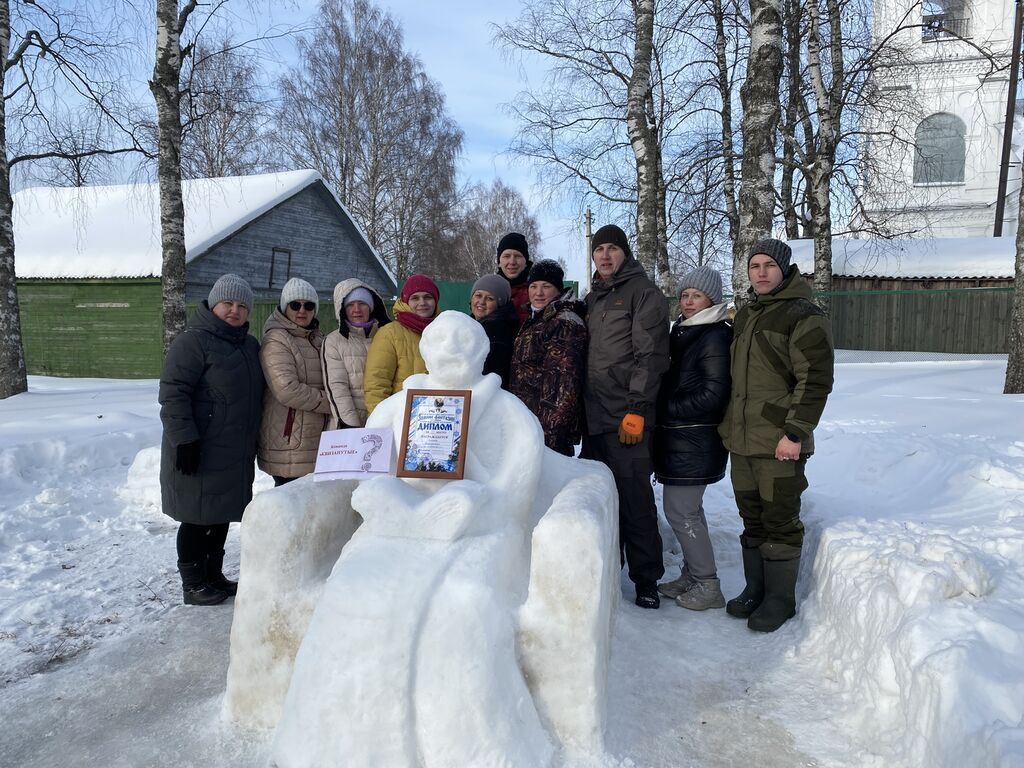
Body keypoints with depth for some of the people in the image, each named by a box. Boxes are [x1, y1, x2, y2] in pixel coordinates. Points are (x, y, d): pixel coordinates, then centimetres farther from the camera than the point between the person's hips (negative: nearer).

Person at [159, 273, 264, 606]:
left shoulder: (250, 346, 13)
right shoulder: (193, 341, -12)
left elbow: (255, 396, 24)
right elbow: (173, 393, -18)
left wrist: (254, 440, 21)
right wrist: (185, 439, -23)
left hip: (236, 454, 8)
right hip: (199, 453, -8)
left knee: (221, 515, 16)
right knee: (198, 518, 2)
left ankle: (214, 576, 30)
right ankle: (192, 585, 16)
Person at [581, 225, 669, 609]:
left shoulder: (643, 292, -2)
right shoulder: (593, 298, 20)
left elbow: (650, 355, -11)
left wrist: (636, 409, -17)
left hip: (627, 418, -7)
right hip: (594, 416, 7)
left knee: (634, 499, -3)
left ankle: (646, 579, 9)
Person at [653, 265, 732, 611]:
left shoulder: (716, 336, -13)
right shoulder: (681, 331, 14)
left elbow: (713, 395, -18)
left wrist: (668, 409, -13)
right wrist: (662, 410, 8)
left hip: (695, 441, -9)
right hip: (678, 437, 9)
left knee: (680, 511, -4)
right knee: (688, 509, 16)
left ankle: (707, 585, 9)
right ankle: (691, 576, 29)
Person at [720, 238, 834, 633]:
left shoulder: (804, 316, -8)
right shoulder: (745, 315, 16)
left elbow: (814, 380, -14)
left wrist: (795, 433, -19)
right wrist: (729, 426, 18)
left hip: (779, 443, -7)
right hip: (741, 440, 7)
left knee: (780, 521, 3)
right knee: (752, 519, 15)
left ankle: (780, 598, 17)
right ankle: (755, 589, 29)